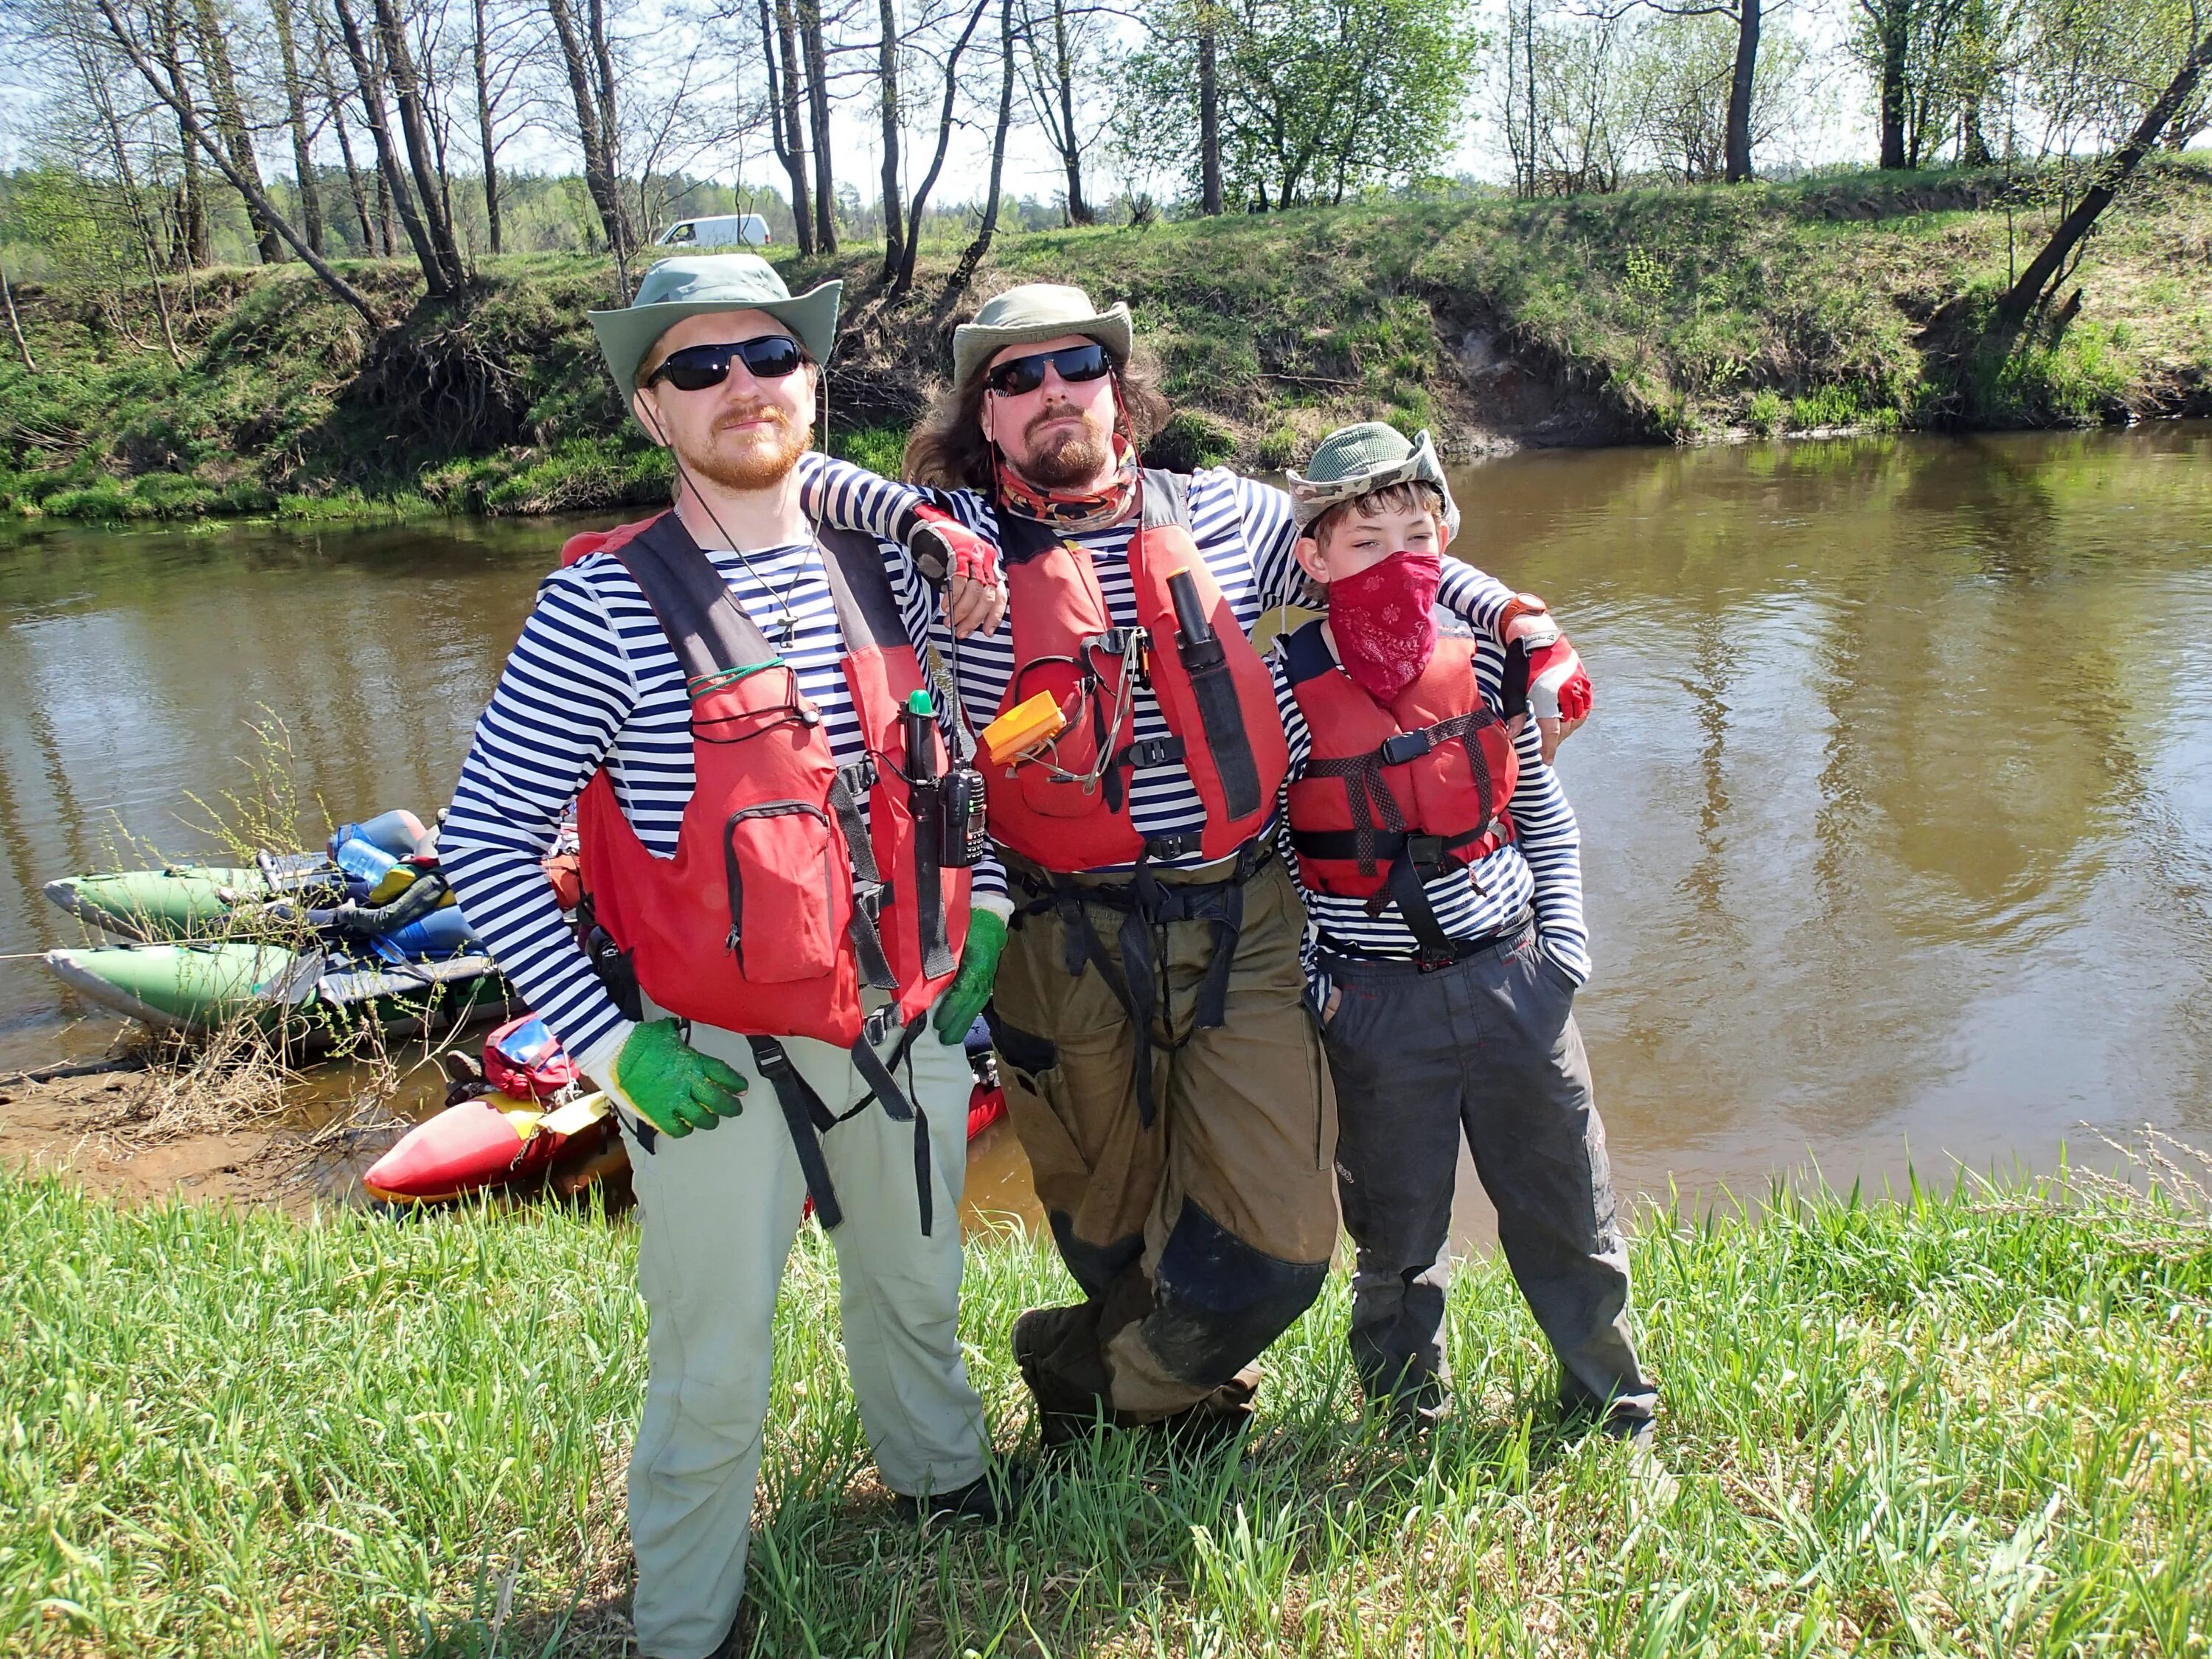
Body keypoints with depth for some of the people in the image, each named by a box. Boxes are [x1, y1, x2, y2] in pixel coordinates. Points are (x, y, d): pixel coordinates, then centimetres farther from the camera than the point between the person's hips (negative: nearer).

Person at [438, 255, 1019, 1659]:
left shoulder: (889, 570, -1)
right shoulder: (607, 606, -16)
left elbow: (955, 748, 16)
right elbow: (484, 838, -13)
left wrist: (986, 912, 7)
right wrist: (611, 1043, -16)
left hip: (911, 1027, 5)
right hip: (716, 1063, -4)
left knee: (918, 1293, 26)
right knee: (715, 1376, 9)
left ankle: (941, 1472, 55)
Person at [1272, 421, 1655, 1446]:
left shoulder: (1483, 658, -1)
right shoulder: (1286, 689, -12)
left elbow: (1540, 805, 12)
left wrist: (1562, 936, 4)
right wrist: (1306, 983, -6)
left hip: (1511, 974, 3)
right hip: (1378, 1002, -3)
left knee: (1566, 1206, 14)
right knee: (1397, 1228, 11)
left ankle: (1616, 1409, 36)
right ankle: (1407, 1426, 34)